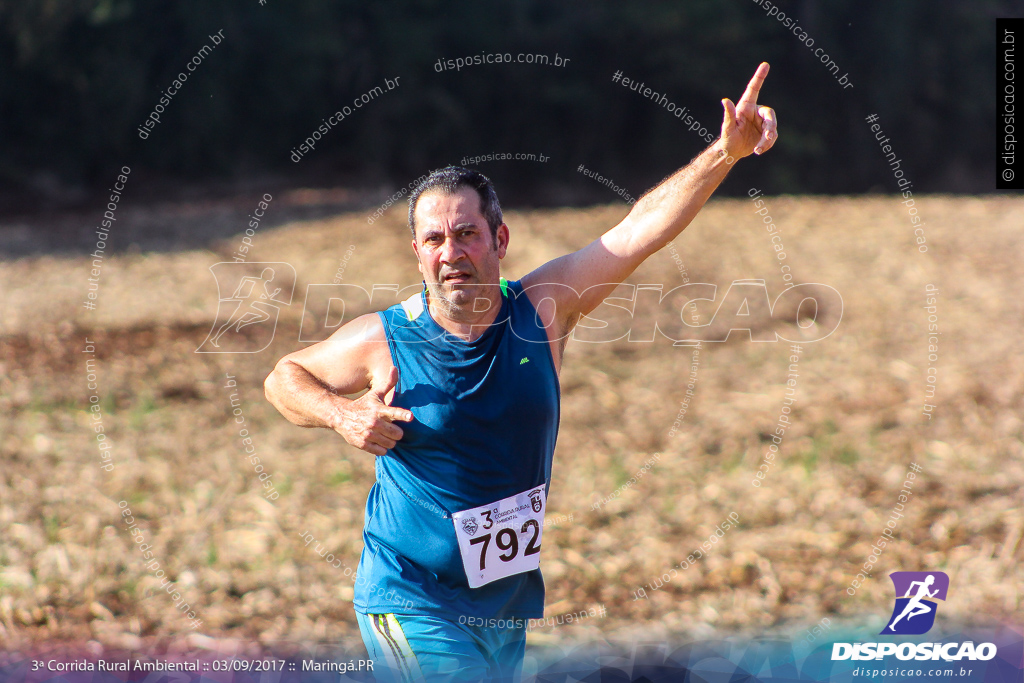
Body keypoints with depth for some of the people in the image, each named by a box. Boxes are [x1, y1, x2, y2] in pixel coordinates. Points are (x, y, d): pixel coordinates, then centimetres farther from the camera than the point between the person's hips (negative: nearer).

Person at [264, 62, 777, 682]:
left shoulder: (539, 309, -5)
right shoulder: (384, 340, -9)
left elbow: (641, 227, -12)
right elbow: (284, 377, 8)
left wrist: (727, 151, -22)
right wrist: (342, 415, -11)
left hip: (513, 601, 4)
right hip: (414, 602, -4)